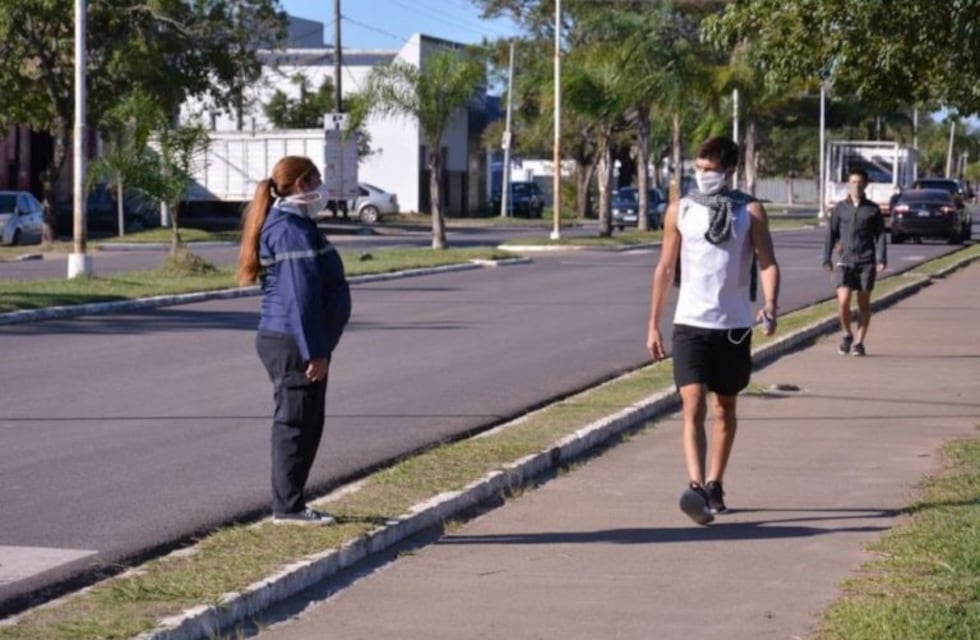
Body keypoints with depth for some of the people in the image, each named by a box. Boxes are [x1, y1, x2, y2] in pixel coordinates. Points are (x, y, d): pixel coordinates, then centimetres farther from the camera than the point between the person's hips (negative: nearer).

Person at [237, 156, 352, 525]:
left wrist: (317, 347, 25)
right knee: (296, 424, -4)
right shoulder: (293, 229, -16)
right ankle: (288, 506, 1)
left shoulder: (293, 224, 17)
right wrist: (314, 351, -23)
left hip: (289, 342, 10)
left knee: (306, 424, 15)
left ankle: (289, 503, 20)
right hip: (293, 344, -10)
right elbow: (299, 296, -22)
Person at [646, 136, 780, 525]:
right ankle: (696, 487, -27)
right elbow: (665, 268, 10)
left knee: (725, 408, 12)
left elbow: (767, 262, -6)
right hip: (690, 323, -1)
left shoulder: (750, 212, 2)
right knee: (693, 406, -15)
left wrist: (770, 305, -25)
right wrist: (653, 325, 9)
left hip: (734, 325, 1)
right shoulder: (680, 211, 5)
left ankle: (714, 485, 26)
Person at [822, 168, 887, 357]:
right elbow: (831, 234, 10)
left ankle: (859, 342, 14)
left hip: (867, 262, 0)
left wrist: (881, 260, -8)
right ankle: (847, 335, 11)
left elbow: (880, 236, 3)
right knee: (843, 301, -12)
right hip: (845, 261, 0)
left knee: (864, 303, 4)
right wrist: (827, 259, 4)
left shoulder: (873, 210, 5)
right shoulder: (840, 208, 7)